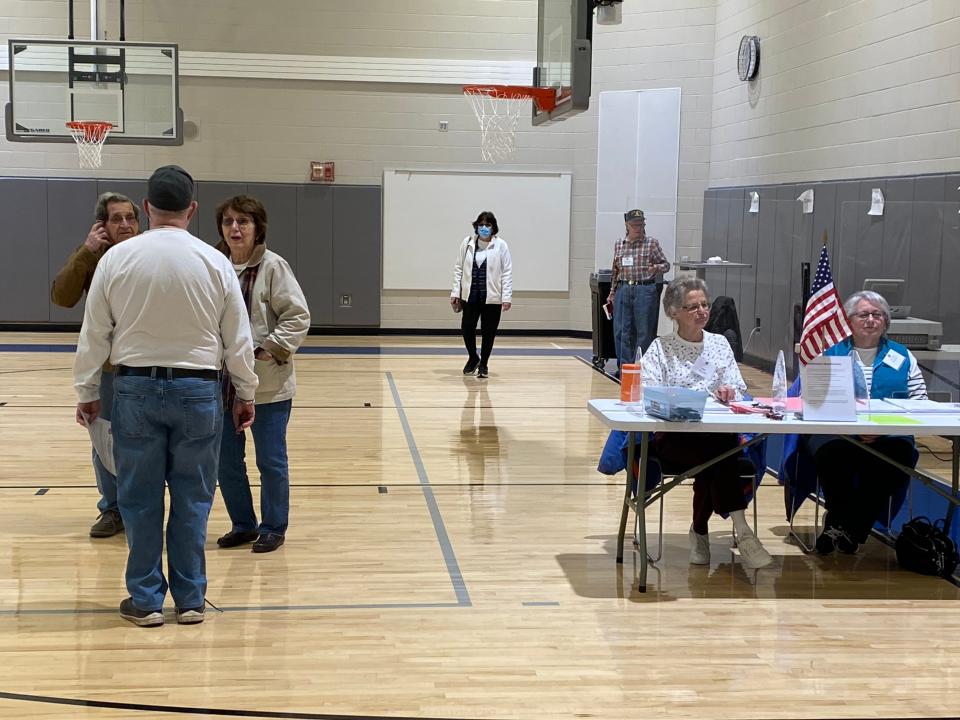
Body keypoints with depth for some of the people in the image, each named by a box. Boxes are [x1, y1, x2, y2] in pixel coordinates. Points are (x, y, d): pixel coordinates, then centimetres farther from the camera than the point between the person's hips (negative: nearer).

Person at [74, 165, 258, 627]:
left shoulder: (117, 258, -4)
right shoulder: (215, 262, -4)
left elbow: (94, 333, 1)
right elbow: (238, 338, 2)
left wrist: (86, 390, 13)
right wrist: (245, 394, 13)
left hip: (136, 387, 0)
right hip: (197, 389, 0)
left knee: (140, 499, 8)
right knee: (192, 499, 8)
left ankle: (146, 600, 14)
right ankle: (190, 599, 15)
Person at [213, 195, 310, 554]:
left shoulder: (273, 266, -9)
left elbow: (298, 317, -10)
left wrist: (266, 349, -17)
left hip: (268, 385, -5)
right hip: (223, 383, 5)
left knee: (271, 461, 5)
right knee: (226, 461, 13)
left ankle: (273, 527, 22)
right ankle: (243, 524, 30)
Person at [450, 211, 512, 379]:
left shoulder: (500, 245, -4)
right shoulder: (467, 243, 3)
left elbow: (507, 272, -4)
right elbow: (458, 268, 7)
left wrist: (507, 297, -9)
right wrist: (456, 292, 3)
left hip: (492, 297, -2)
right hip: (470, 295, 2)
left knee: (488, 332, 5)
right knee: (467, 328, -1)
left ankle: (483, 364, 22)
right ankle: (473, 358, 25)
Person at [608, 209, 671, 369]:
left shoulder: (652, 243, 1)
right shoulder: (619, 245, 11)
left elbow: (666, 264, 3)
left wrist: (656, 268, -19)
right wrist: (612, 293, 18)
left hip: (644, 290, -3)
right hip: (623, 290, 4)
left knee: (644, 332, -1)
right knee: (621, 331, 3)